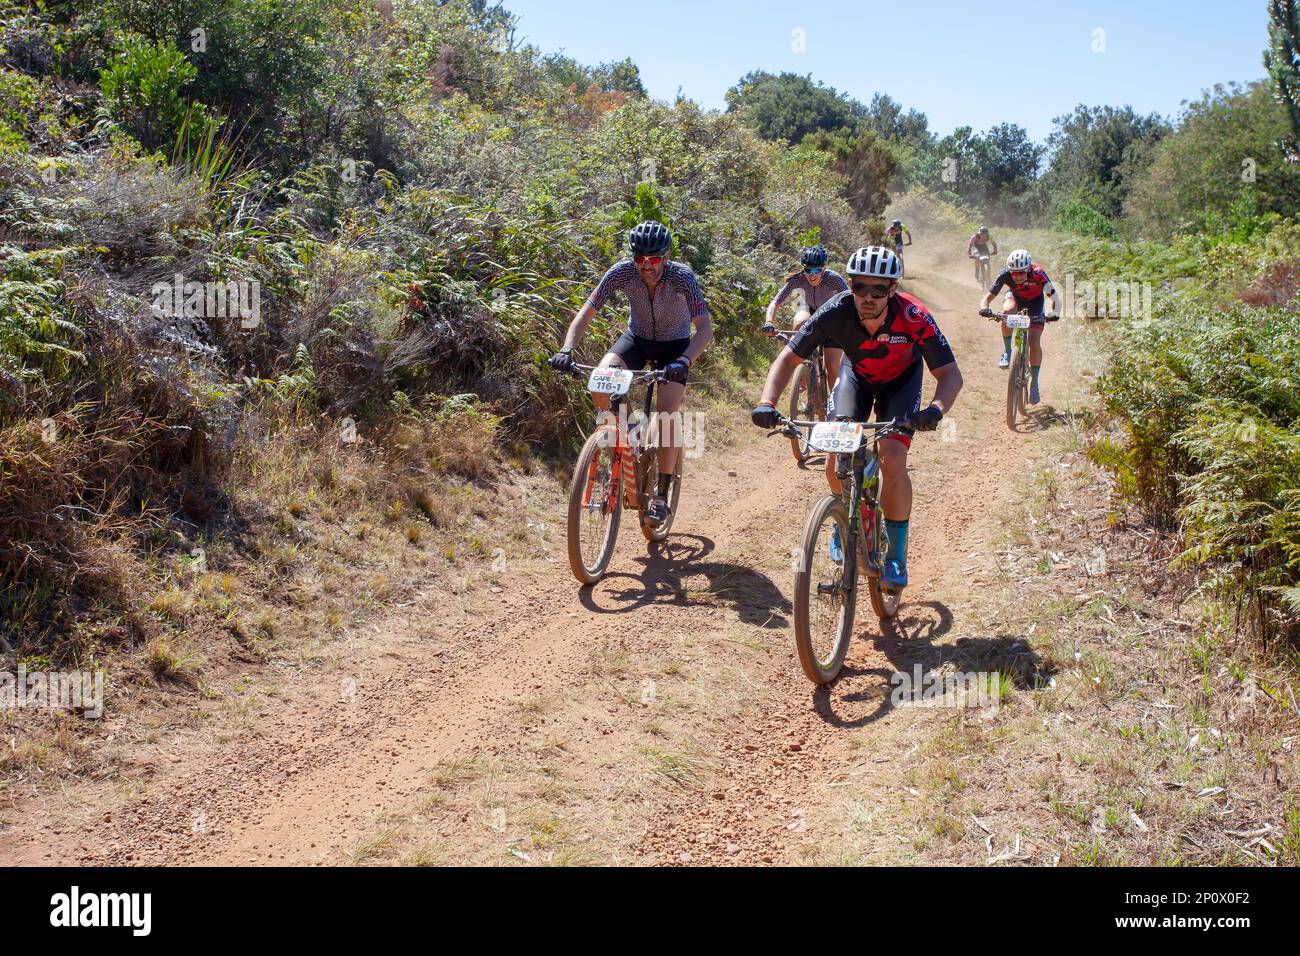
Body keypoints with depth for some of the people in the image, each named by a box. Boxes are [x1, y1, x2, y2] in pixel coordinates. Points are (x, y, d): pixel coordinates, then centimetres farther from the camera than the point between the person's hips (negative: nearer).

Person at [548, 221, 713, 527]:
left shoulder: (681, 276, -29)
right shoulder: (622, 271, -24)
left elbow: (705, 327, -34)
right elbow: (586, 313, -22)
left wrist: (684, 361, -52)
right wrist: (566, 350, -39)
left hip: (674, 344, -2)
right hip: (638, 337, 2)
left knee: (666, 413, -19)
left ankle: (661, 495, -5)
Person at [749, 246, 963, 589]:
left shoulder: (913, 317, -36)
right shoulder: (836, 312, -33)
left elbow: (950, 374, -32)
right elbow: (789, 358, -27)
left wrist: (936, 409, -54)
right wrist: (767, 403, -43)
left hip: (901, 379, -2)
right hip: (856, 374, 2)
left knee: (893, 459, -20)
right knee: (837, 457, -14)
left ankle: (896, 556, -6)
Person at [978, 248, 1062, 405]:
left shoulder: (1038, 274, -36)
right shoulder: (1005, 275, -32)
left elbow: (1055, 298, -35)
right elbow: (988, 297, -32)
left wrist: (1054, 313, -54)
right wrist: (984, 308, -54)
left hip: (1035, 301, -1)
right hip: (1015, 297, 1)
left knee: (1035, 342, -14)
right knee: (1008, 311, -37)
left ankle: (1034, 384, 1)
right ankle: (1007, 352, -16)